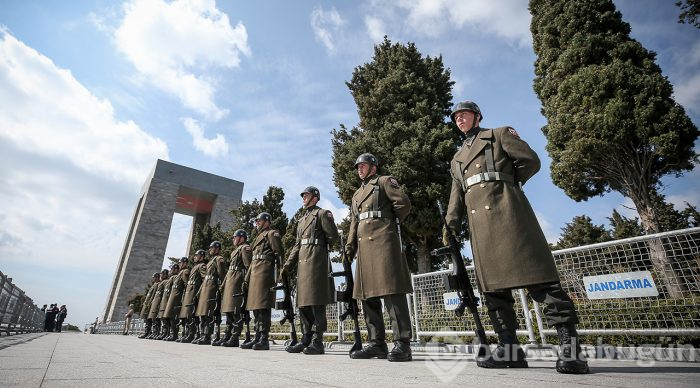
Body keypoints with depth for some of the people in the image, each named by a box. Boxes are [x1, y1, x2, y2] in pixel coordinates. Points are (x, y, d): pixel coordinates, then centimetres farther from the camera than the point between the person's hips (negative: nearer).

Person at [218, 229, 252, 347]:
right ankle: (227, 336, 19)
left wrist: (245, 283, -22)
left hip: (236, 281, -10)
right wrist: (224, 284, 21)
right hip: (229, 283, 10)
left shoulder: (245, 248, -4)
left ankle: (234, 338, -8)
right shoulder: (236, 250, 25)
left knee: (236, 311, -10)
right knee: (229, 310, 12)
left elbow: (248, 266, -15)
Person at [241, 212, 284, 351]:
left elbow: (280, 254, -9)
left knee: (263, 306, -11)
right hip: (254, 275, 9)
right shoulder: (258, 237, 28)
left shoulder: (272, 234, 2)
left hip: (265, 272, -9)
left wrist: (277, 275, -18)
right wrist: (247, 279, 21)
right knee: (255, 306, 9)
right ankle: (257, 338, 15)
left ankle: (264, 339, -8)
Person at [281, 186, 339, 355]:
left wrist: (317, 244, 7)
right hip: (302, 263, 8)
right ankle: (306, 339, 17)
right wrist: (287, 266, 15)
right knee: (303, 303, 8)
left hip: (316, 261, -8)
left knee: (316, 303, -6)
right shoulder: (301, 219, 25)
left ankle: (317, 342, 0)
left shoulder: (322, 213, 3)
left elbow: (333, 236, -5)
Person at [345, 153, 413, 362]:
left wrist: (390, 222, 4)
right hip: (364, 246, 8)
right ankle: (377, 343, 13)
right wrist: (350, 245, 12)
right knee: (368, 295, 6)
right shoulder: (357, 194, 28)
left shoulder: (385, 181, 8)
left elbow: (404, 202, -5)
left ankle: (402, 343, -6)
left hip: (383, 241, -7)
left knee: (392, 291, -11)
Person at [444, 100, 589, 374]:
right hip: (479, 221, 6)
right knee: (491, 283, 1)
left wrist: (506, 183, 10)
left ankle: (571, 348, -6)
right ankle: (509, 348, 7)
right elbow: (457, 195, 18)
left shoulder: (499, 134, 14)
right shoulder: (457, 158, 26)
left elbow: (531, 161, 5)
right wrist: (452, 224, 4)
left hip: (505, 211, -5)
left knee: (536, 275, -11)